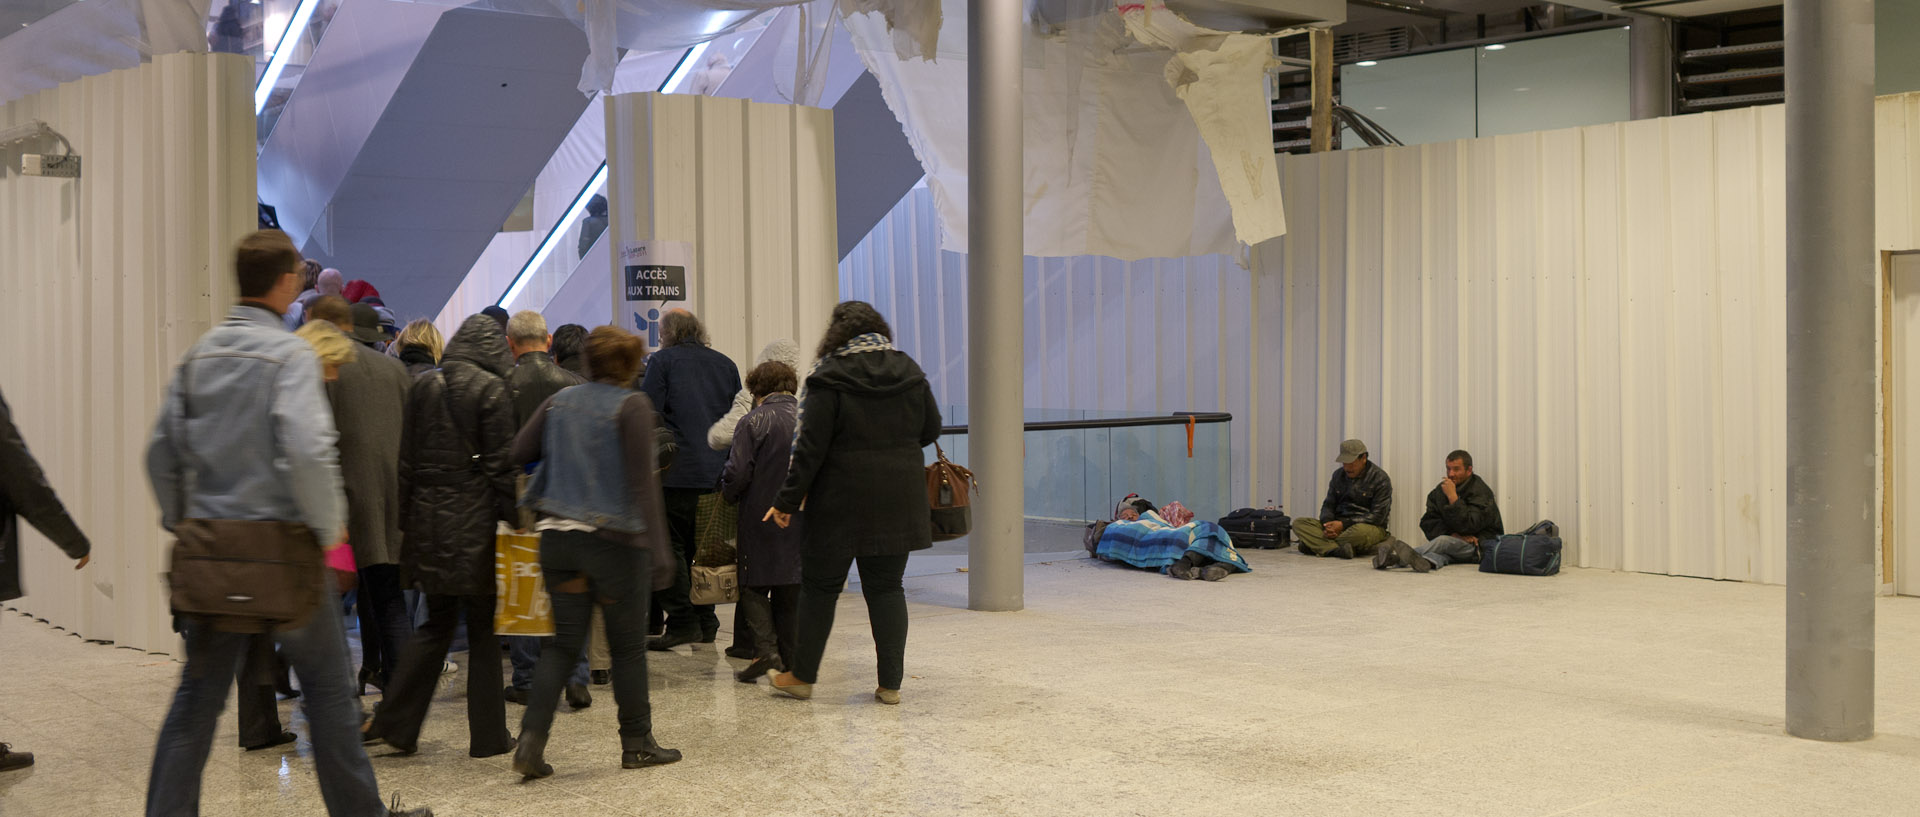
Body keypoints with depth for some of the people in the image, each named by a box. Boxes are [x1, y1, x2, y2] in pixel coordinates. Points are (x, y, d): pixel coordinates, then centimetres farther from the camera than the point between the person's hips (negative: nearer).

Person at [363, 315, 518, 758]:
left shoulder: (424, 385, 8)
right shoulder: (492, 390, -8)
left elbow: (407, 459, 10)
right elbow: (501, 463, -11)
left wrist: (406, 521, 14)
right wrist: (512, 518, -6)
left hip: (429, 517, 5)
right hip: (475, 518, -5)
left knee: (437, 623, 16)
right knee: (483, 630, 4)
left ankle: (394, 722, 12)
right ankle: (487, 735, 10)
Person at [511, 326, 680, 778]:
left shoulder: (559, 402, 7)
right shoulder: (632, 406, -8)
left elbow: (519, 452, 6)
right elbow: (642, 482, -14)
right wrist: (659, 549, -15)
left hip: (558, 535, 5)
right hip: (614, 540, -5)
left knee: (564, 642, 11)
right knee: (628, 644, 9)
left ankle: (532, 737, -2)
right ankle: (637, 742, 18)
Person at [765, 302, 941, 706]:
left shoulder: (829, 377, -9)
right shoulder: (909, 371, 4)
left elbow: (810, 447, -12)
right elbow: (931, 430, 12)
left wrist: (787, 501, -8)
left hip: (841, 501, -4)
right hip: (897, 501, 4)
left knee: (820, 585, 9)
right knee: (887, 587, 10)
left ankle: (803, 675, 19)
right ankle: (890, 683, 8)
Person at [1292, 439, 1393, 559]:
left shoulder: (1380, 478, -6)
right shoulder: (1339, 475, 12)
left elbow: (1378, 516, -12)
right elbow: (1328, 505, 15)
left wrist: (1344, 524, -19)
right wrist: (1327, 524, -10)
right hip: (1339, 525, 6)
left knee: (1360, 531, -43)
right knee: (1298, 523, -14)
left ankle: (1317, 546, -25)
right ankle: (1338, 549, -36)